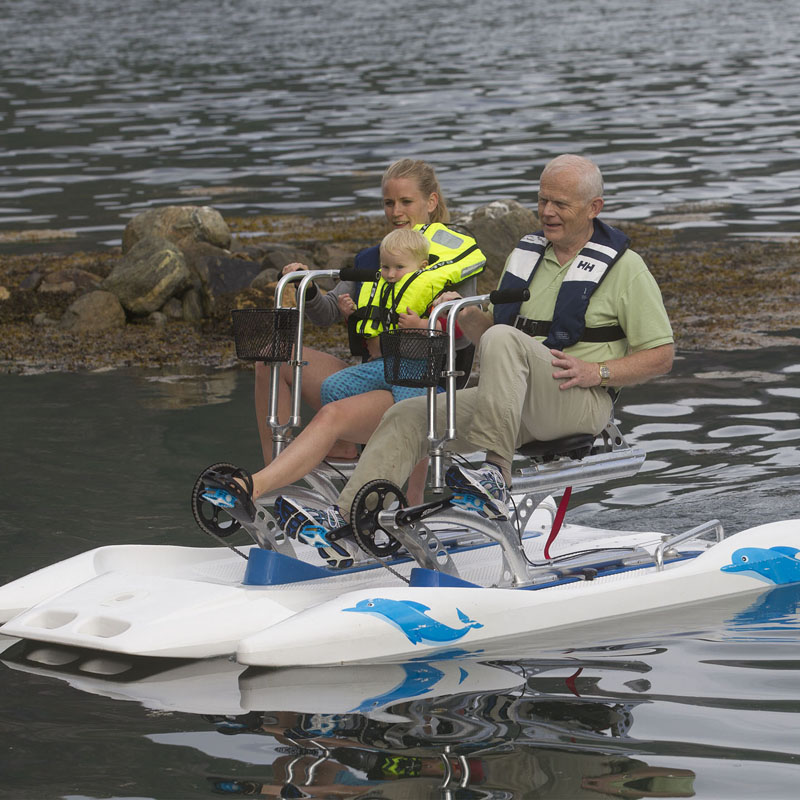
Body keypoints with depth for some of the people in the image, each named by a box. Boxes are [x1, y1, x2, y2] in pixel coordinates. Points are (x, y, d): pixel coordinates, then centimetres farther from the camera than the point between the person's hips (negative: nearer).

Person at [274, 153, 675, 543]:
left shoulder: (624, 267, 1)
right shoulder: (526, 253, 19)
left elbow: (661, 356, -1)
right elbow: (489, 330, 24)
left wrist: (596, 372, -15)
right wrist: (466, 317, 1)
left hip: (579, 403, -6)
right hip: (514, 405, 7)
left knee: (504, 340, -34)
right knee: (408, 416, -9)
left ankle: (494, 479, -40)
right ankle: (344, 518, -19)